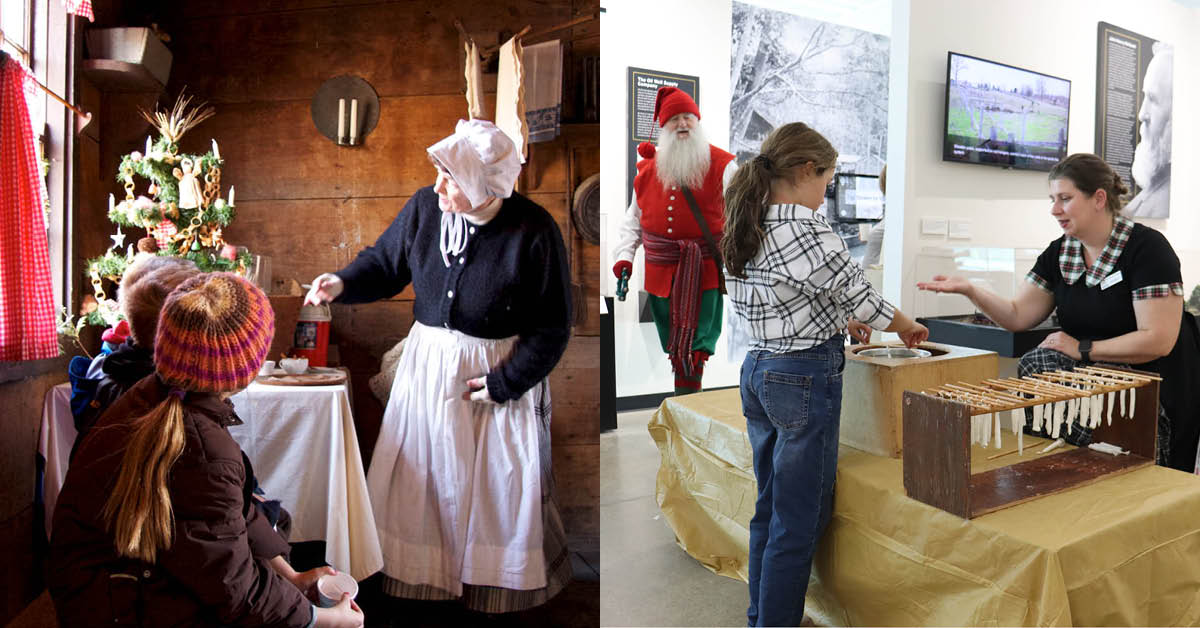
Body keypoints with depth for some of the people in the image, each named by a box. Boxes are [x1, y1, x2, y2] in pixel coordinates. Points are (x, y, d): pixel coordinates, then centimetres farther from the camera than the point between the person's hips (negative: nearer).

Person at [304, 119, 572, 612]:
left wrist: (506, 382, -15)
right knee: (417, 473, 15)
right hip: (428, 363, 4)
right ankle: (420, 569, 41)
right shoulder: (425, 206, -10)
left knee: (501, 488, 10)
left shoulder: (534, 230, -20)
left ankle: (501, 582, 38)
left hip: (501, 371, -3)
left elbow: (553, 326, -13)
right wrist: (343, 283, -11)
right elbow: (385, 262, 7)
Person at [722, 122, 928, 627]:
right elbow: (858, 296, -10)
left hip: (757, 370, 9)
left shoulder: (744, 229, 9)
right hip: (805, 378, -9)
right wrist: (908, 328, 8)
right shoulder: (804, 227, -17)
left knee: (770, 508, 18)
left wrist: (833, 321, 18)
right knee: (799, 520, 2)